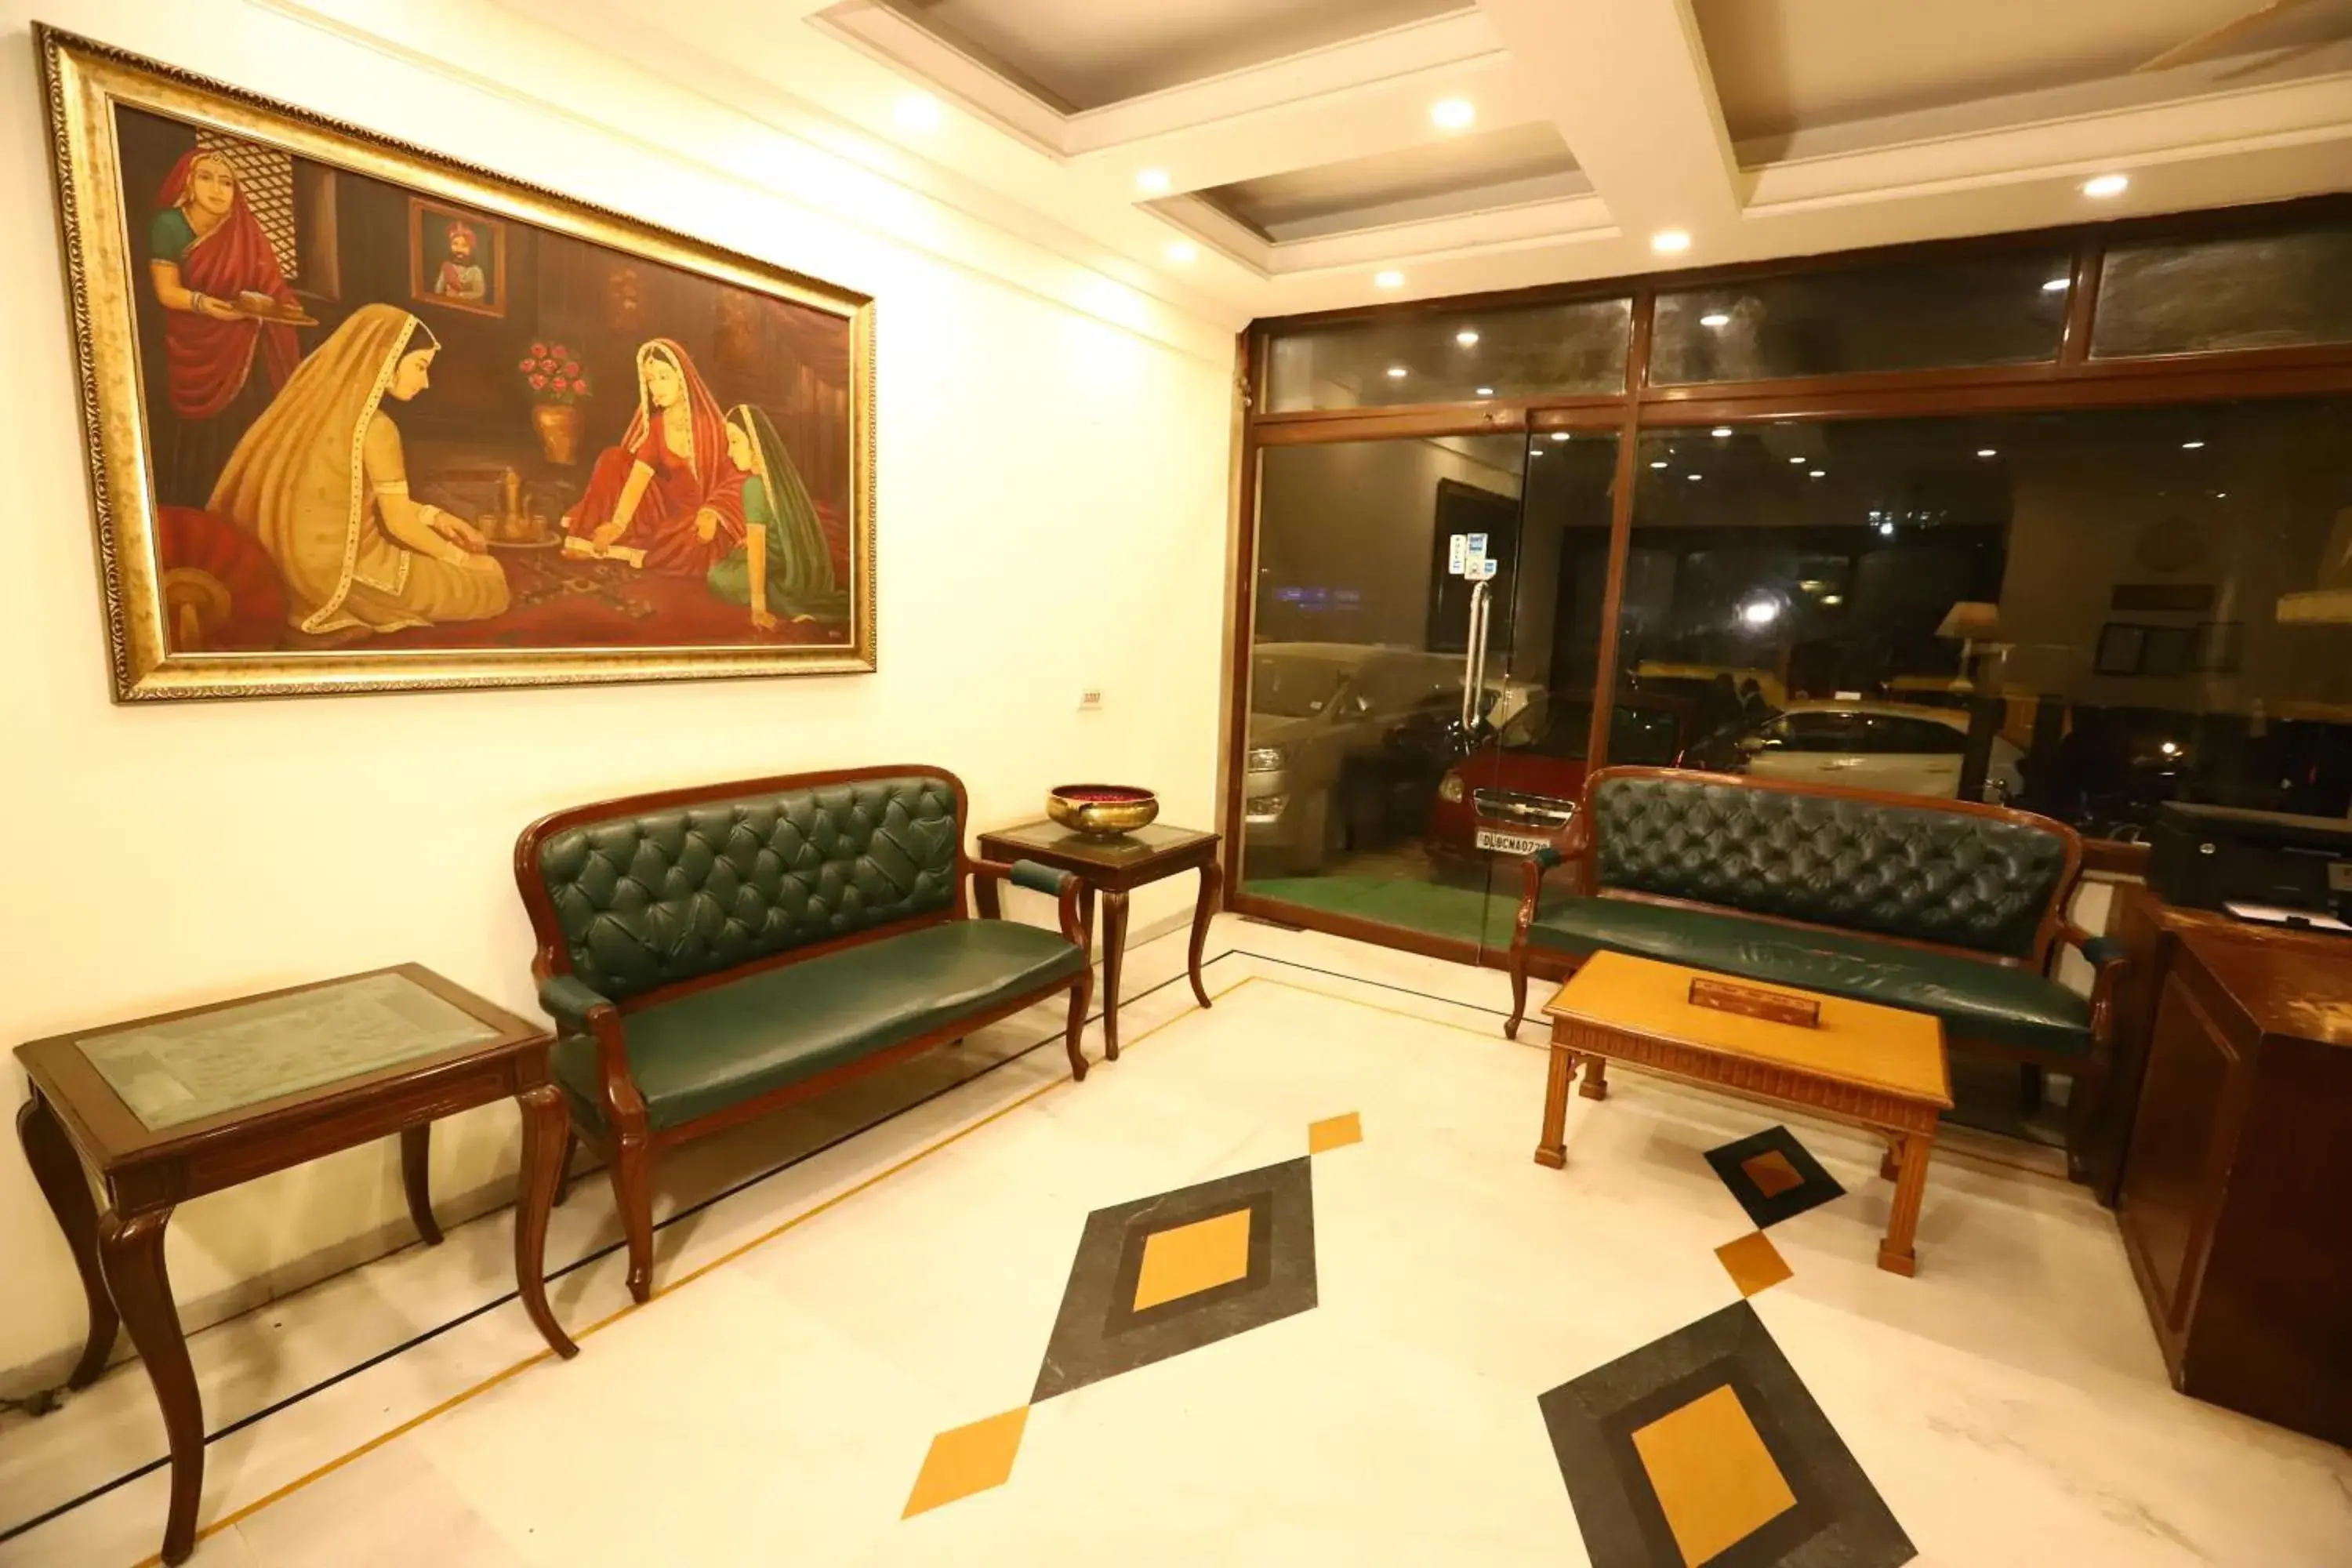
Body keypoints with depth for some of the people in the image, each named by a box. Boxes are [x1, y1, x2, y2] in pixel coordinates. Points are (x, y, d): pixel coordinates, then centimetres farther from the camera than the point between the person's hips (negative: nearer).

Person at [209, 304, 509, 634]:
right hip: (340, 570, -9)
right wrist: (458, 557, -1)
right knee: (488, 579, 1)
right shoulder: (375, 428, -22)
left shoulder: (323, 400, 3)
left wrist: (433, 516, 13)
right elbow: (399, 522, -16)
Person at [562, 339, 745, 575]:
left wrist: (711, 514, -31)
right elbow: (639, 476, -12)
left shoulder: (709, 422, -12)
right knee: (613, 459, -9)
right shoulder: (655, 425, -1)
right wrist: (618, 523, -26)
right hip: (670, 507, 5)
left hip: (704, 511, -5)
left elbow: (733, 477, -12)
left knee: (683, 548, -37)